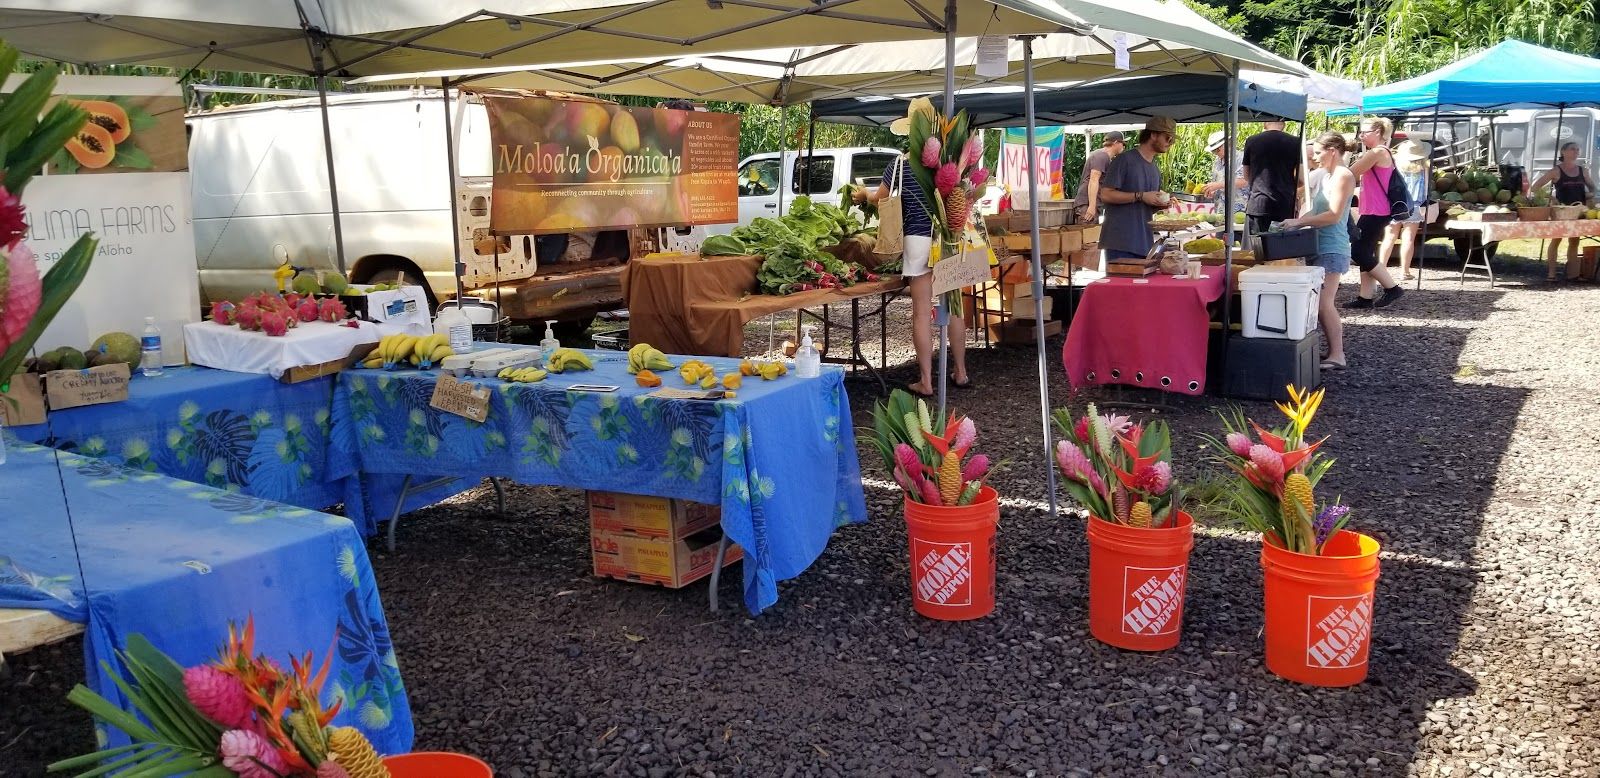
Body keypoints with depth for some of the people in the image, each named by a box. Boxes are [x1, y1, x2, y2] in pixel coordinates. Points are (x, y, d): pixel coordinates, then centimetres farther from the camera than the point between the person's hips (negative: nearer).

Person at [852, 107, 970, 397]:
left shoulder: (901, 163, -6)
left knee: (922, 311, 0)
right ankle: (960, 373, 24)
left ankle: (926, 382, 1)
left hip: (919, 240, -3)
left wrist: (862, 195, 29)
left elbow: (879, 198, 8)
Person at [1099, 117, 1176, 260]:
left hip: (1144, 243, 7)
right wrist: (1141, 196, -16)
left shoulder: (1156, 170, 20)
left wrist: (1161, 204, 5)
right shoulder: (1125, 160, -4)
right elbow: (1106, 195, -13)